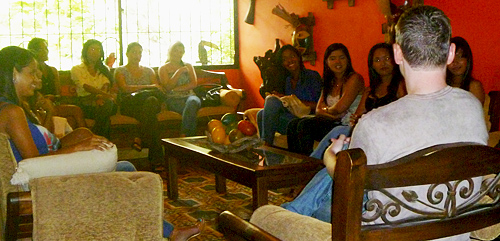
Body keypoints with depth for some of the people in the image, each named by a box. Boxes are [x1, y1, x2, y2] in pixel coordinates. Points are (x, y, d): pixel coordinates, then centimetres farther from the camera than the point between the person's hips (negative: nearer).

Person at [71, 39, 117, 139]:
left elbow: (106, 86, 4)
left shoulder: (104, 70, 25)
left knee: (107, 103, -36)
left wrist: (100, 97, -22)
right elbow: (85, 86, -8)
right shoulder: (76, 69, 12)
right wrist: (104, 93, -28)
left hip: (101, 101, 3)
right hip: (86, 104, -2)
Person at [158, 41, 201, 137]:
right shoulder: (163, 68, 15)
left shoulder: (188, 66, 23)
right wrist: (179, 72, -8)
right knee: (192, 108, -37)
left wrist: (177, 89, -4)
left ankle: (184, 135, -43)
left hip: (189, 96, 2)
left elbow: (194, 83, 8)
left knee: (193, 101, -38)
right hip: (173, 99, -2)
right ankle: (190, 136, -42)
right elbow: (167, 87, 0)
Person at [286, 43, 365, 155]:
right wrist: (332, 115, -12)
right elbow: (318, 110, 8)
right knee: (293, 124, -7)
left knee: (306, 124, -23)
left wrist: (326, 110, 5)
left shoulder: (355, 78, -7)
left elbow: (339, 108, -15)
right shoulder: (329, 82, 17)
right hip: (333, 123, 8)